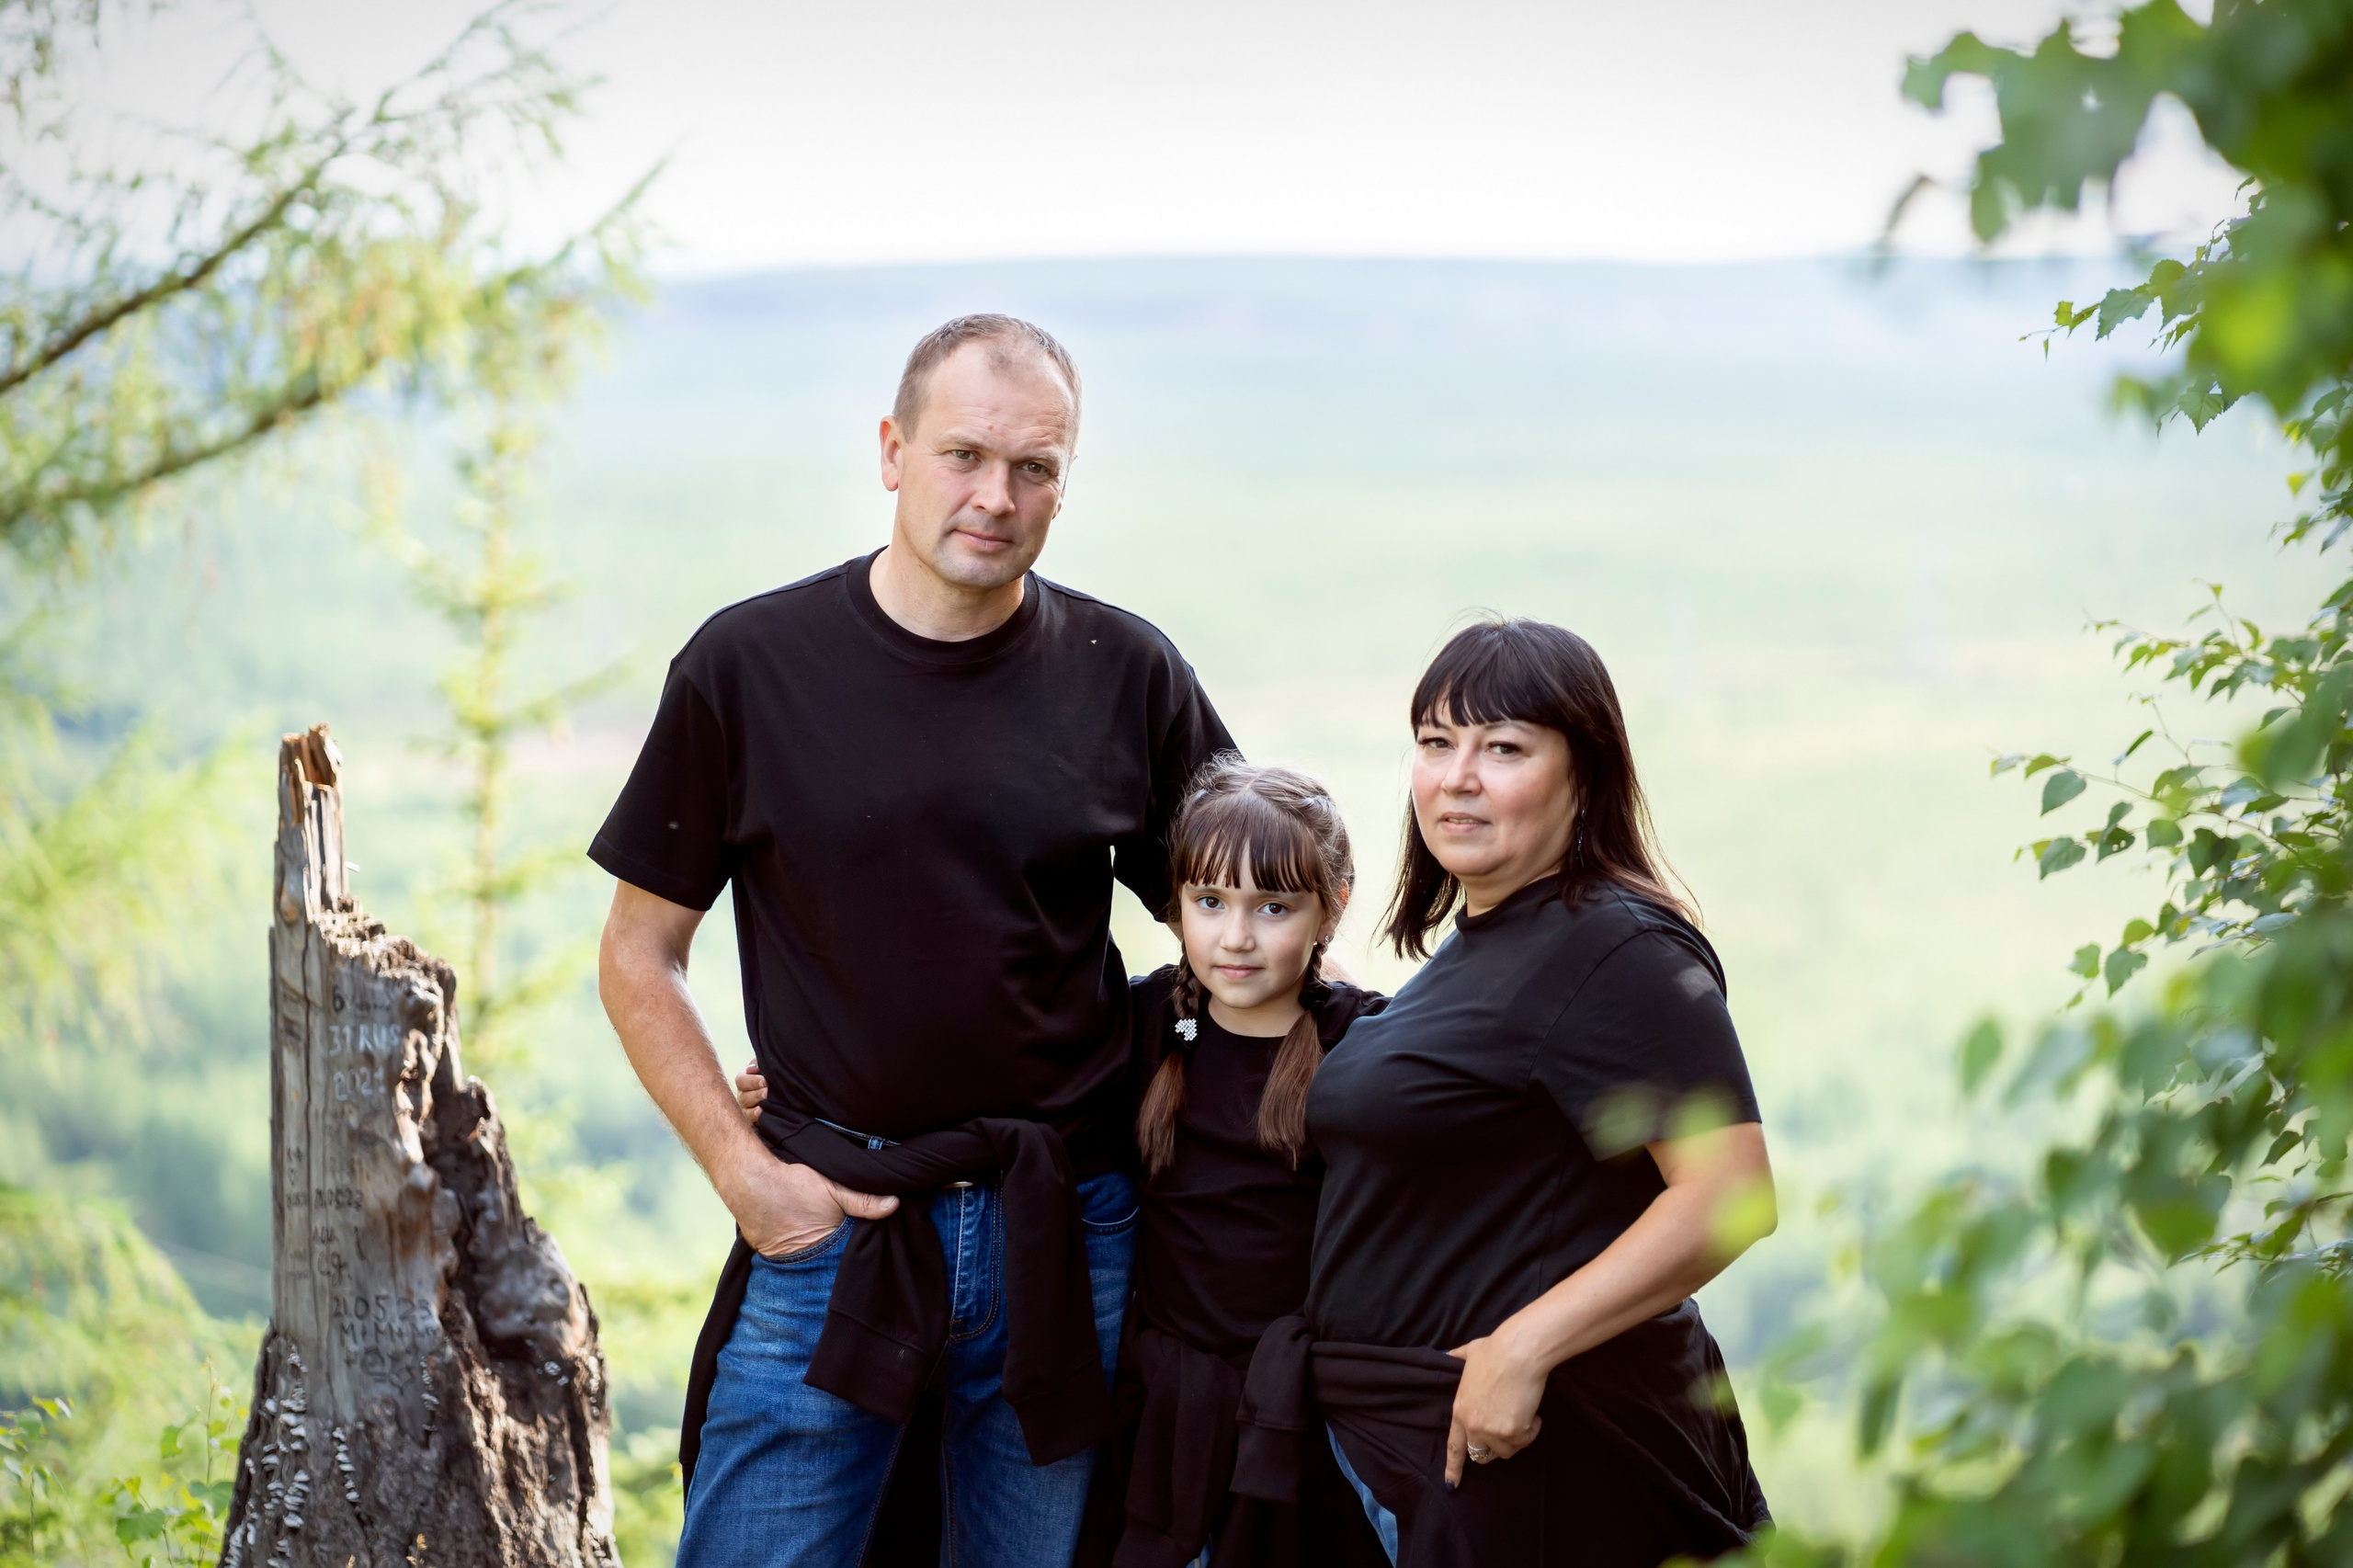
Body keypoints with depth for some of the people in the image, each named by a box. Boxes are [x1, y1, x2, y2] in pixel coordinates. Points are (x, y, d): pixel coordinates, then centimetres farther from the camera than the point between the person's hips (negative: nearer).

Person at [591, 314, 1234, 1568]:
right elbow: (639, 956, 2)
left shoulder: (1127, 676, 1)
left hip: (1062, 1230, 2)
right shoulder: (749, 664, -3)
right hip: (829, 1221, -1)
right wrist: (741, 1170, -6)